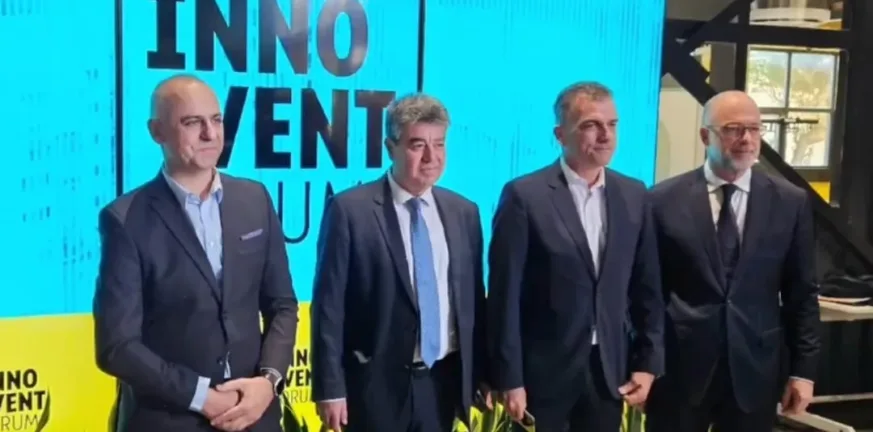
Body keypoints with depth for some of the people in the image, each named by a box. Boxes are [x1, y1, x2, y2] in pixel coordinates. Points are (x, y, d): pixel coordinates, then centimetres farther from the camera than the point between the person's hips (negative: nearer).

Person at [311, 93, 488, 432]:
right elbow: (329, 306, -9)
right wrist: (330, 388, -11)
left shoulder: (464, 212, 6)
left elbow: (473, 299, 11)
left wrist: (482, 374, 10)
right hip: (377, 384, -4)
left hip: (443, 382, 4)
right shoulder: (349, 210, -9)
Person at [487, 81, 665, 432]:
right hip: (542, 370, -4)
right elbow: (505, 295, -10)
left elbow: (647, 288, 9)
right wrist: (509, 379, -11)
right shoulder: (524, 196, -10)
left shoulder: (633, 195, 5)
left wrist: (648, 362, 5)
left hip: (610, 369, 4)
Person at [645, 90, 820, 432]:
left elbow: (801, 293, 6)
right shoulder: (665, 199, -3)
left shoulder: (791, 202, 2)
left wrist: (803, 368, 4)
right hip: (678, 368, -1)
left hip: (754, 370, 2)